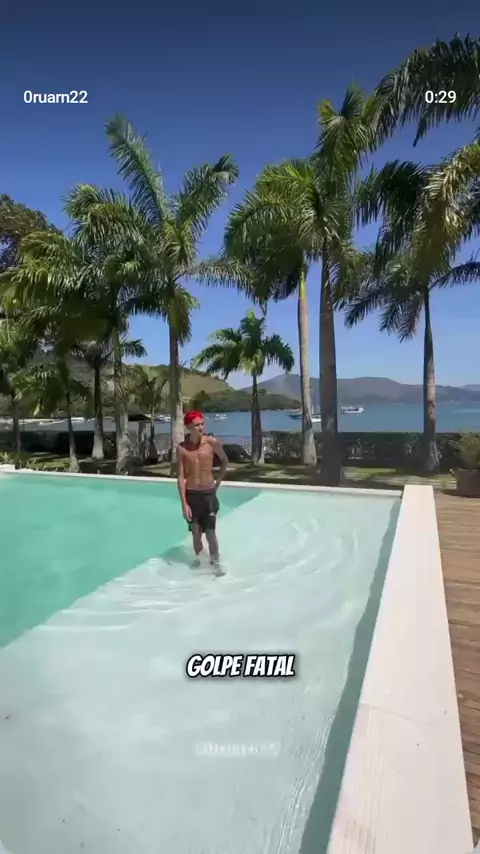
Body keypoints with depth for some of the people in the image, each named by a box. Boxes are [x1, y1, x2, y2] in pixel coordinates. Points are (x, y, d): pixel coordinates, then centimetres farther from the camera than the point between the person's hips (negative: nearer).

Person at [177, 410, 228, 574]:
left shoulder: (212, 442, -8)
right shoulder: (182, 448, -8)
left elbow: (225, 461, 10)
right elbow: (181, 477, -8)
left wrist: (218, 481, 12)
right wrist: (184, 503, -12)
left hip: (209, 494, -1)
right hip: (191, 495, 1)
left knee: (210, 533, -3)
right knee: (196, 532, 10)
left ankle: (216, 563, 12)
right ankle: (197, 558, 31)